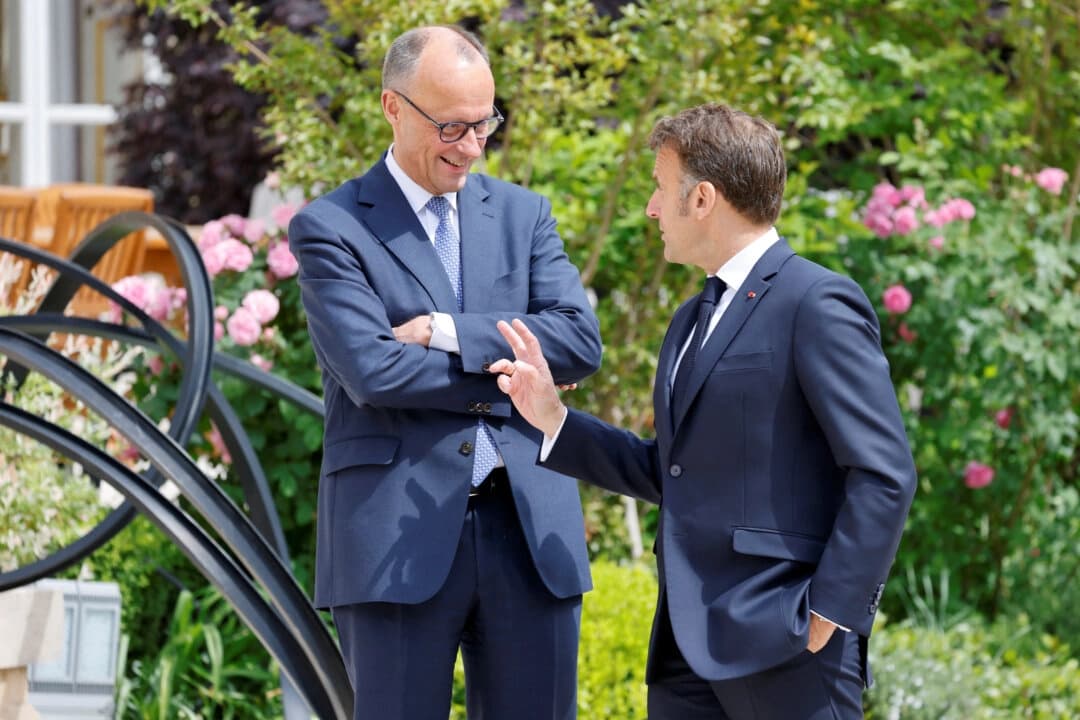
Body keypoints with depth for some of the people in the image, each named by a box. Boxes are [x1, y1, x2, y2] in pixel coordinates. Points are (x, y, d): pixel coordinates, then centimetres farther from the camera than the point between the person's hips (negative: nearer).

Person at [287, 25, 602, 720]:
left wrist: (447, 333, -10)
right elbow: (372, 371, -14)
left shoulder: (523, 213, 14)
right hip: (399, 534, -4)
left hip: (530, 528, 4)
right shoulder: (331, 228, 0)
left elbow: (580, 340, 0)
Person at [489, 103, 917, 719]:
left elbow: (884, 475, -14)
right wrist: (552, 419, 16)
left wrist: (829, 616, -17)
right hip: (689, 644, 9)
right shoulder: (693, 322, 20)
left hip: (787, 645, -9)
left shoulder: (818, 305, -9)